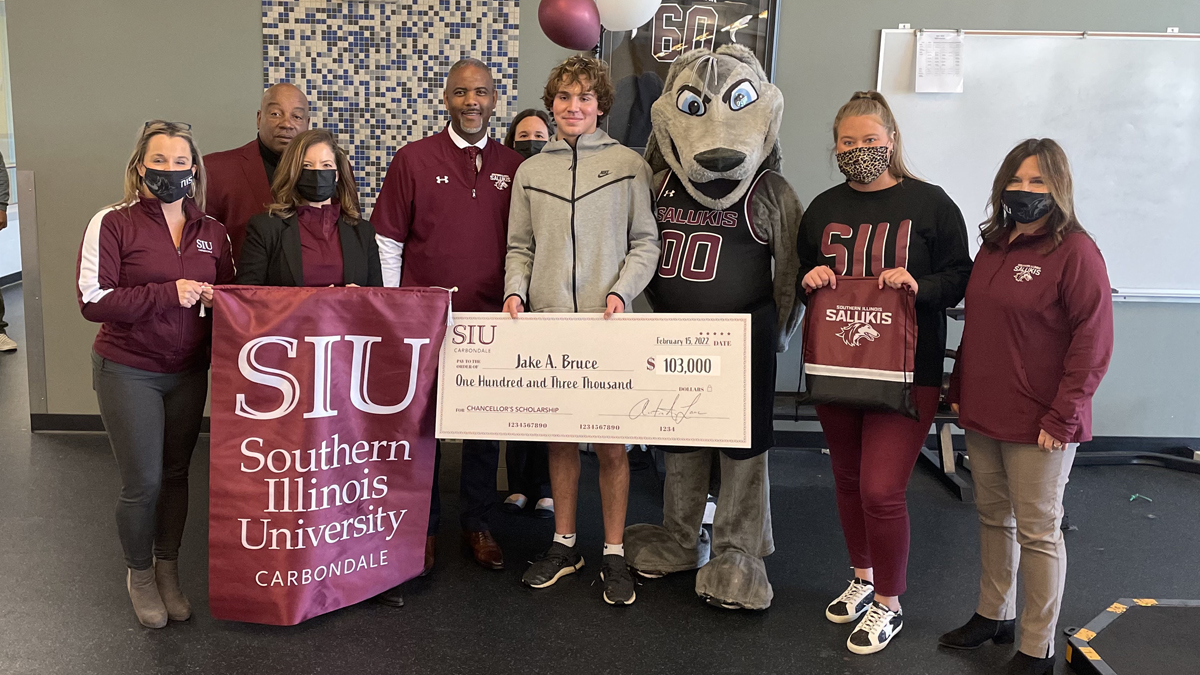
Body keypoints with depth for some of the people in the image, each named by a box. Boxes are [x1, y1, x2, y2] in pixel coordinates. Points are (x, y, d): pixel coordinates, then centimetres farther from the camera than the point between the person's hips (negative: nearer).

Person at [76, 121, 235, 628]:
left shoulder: (212, 232, 6)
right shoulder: (112, 224, -7)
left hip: (188, 372, 4)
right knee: (143, 482, 0)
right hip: (128, 371, -4)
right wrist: (168, 294, -22)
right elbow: (93, 300, -15)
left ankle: (168, 571, 30)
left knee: (176, 474, 11)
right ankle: (139, 575, 25)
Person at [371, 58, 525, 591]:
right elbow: (388, 242, 1)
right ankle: (424, 528, 23)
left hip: (489, 322, 2)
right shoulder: (413, 159, -1)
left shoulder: (513, 167, 6)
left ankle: (477, 524, 26)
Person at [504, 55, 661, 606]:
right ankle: (564, 545, 25)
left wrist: (621, 292, -11)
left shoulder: (628, 164, 4)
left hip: (608, 323, -2)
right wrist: (515, 291, -3)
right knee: (560, 436, 10)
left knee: (610, 441, 1)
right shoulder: (530, 171, 12)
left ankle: (614, 554, 15)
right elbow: (520, 247, 14)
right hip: (548, 320, 3)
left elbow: (646, 242, 3)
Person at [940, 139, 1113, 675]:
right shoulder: (994, 246, 11)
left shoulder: (1075, 252, -11)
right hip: (982, 414, 7)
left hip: (1040, 425, -7)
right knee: (993, 518, 17)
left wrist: (1062, 415, -17)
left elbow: (1093, 341, -15)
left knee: (1038, 531, 3)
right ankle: (995, 615, 35)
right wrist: (959, 388, 15)